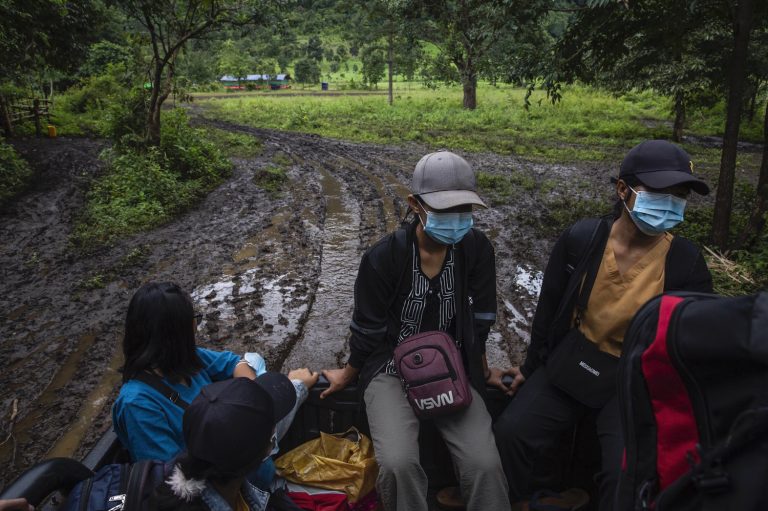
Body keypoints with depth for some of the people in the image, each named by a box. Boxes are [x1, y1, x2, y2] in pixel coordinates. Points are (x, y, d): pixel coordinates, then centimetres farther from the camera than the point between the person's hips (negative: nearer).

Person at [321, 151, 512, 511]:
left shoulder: (477, 249, -9)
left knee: (485, 463, -18)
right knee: (398, 464, -25)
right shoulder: (384, 257, -16)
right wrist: (349, 375, 9)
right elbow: (368, 330, -3)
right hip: (393, 370, -2)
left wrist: (481, 370, 15)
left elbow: (479, 320, 3)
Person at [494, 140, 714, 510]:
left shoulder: (687, 263, -11)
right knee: (510, 431, -13)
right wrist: (531, 368, 8)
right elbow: (549, 309, 2)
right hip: (571, 364, 2)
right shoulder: (581, 240, -10)